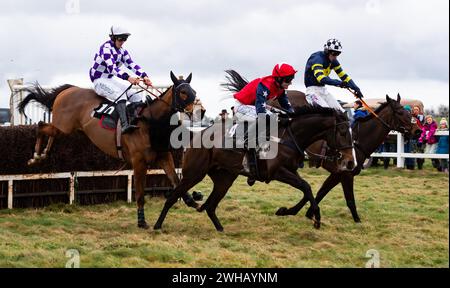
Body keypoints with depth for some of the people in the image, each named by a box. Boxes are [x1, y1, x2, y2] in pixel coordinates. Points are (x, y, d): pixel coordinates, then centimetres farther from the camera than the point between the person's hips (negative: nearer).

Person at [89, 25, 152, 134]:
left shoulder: (122, 51, 7)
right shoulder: (106, 48, -20)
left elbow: (132, 64, -2)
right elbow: (111, 67, -33)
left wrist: (144, 76, -20)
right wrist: (128, 77, -46)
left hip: (111, 79, 9)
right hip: (99, 79, -9)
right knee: (120, 93, -32)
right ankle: (124, 125, -45)